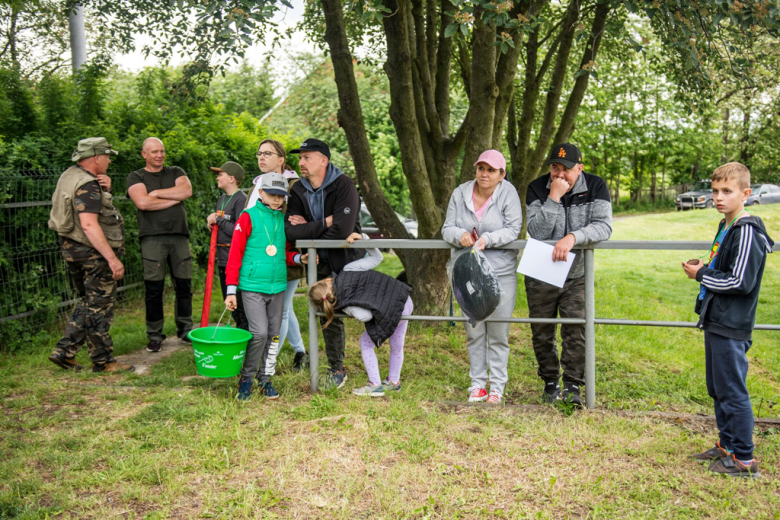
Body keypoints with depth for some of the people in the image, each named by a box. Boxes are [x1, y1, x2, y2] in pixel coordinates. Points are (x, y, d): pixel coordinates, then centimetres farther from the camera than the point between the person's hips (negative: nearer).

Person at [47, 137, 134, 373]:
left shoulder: (70, 175, 12)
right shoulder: (87, 185, -19)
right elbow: (89, 224, -28)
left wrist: (105, 190, 1)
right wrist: (112, 258, -30)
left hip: (73, 249, 10)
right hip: (92, 253, -10)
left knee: (88, 304, 20)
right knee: (99, 307, 0)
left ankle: (64, 351, 20)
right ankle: (103, 361, 9)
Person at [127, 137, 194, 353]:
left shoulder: (176, 172, 17)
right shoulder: (136, 177, 8)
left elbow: (187, 190, -4)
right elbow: (143, 202, -11)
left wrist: (157, 193, -5)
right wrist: (174, 198, -3)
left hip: (179, 235, 3)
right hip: (152, 237, -2)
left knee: (184, 285, 5)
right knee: (154, 289, -2)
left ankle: (185, 330, 19)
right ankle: (155, 336, 9)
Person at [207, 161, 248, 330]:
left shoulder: (241, 199, -12)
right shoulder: (221, 199, 15)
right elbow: (215, 223, 24)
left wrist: (219, 220, -11)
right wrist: (210, 219, 2)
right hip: (222, 259, 9)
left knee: (239, 303, -6)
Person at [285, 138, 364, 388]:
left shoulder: (344, 186, -16)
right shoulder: (298, 190, 1)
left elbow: (341, 230, -27)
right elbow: (290, 230, -12)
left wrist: (308, 228, -14)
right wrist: (324, 223, -21)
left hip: (347, 260, -5)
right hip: (319, 263, 5)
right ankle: (336, 368, 21)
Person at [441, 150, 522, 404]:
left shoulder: (508, 193, -4)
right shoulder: (460, 193, 4)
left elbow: (513, 229, -9)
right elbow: (447, 228, 4)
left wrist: (488, 239, -24)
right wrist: (460, 235, -18)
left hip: (501, 272, -3)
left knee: (498, 333, 2)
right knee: (474, 331, 8)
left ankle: (497, 386, 14)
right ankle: (478, 383, 20)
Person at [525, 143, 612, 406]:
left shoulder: (595, 186, -6)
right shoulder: (537, 189, -7)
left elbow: (604, 226, -18)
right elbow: (536, 233, -18)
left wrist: (572, 237, -34)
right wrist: (554, 198, -25)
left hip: (576, 272, -1)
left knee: (576, 328, -12)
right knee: (542, 332, 8)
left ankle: (572, 385, -1)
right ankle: (550, 382, 25)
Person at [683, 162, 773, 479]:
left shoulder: (747, 232, -17)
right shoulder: (726, 227, 13)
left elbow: (741, 282, -22)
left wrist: (700, 275, -11)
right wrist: (703, 268, 6)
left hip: (731, 327, -10)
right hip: (717, 322, 10)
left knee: (733, 392, -1)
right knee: (718, 390, 18)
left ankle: (744, 459, 10)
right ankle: (727, 446, 31)